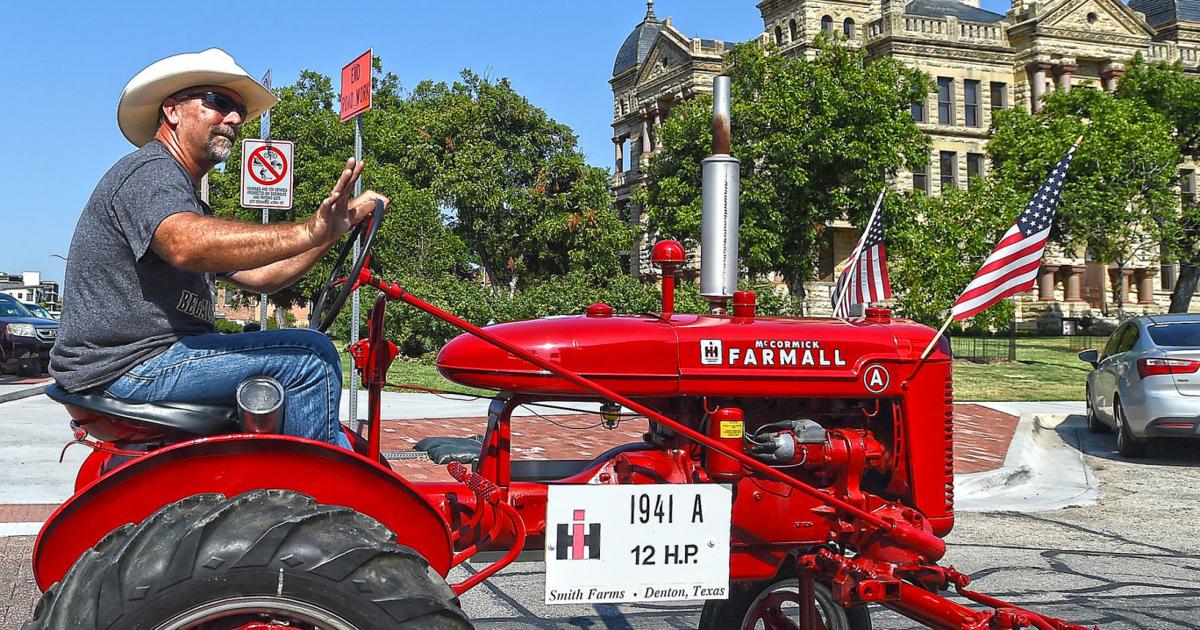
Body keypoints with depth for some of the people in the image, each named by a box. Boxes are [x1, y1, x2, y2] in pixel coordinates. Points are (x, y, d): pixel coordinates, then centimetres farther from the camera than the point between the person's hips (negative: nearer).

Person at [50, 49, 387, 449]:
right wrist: (311, 232, -39)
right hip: (129, 366, -11)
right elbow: (187, 246, -33)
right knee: (309, 355, -18)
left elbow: (257, 275, 16)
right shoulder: (151, 171, -10)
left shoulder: (187, 200, 25)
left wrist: (334, 228, 4)